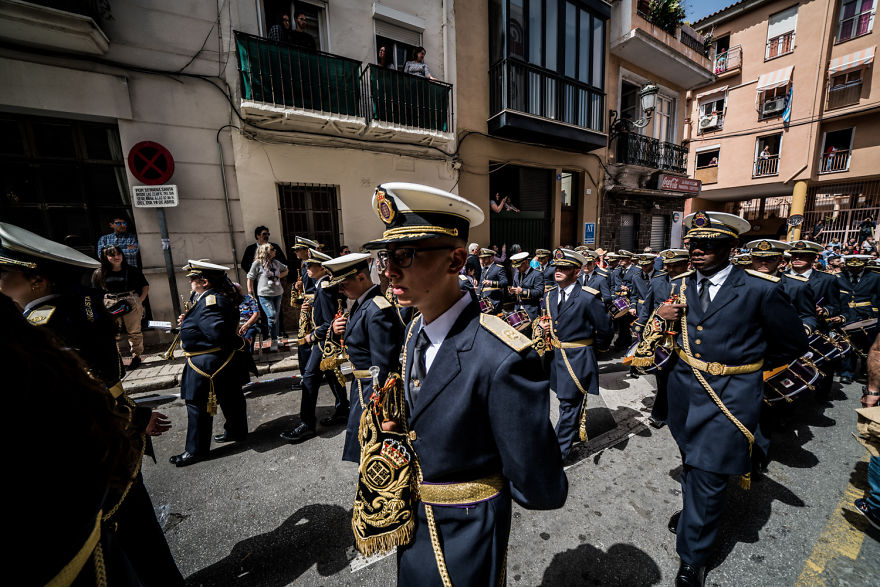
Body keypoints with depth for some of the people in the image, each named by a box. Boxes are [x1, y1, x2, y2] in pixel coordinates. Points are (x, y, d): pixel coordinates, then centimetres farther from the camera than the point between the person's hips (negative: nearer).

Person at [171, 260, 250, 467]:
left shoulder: (208, 303, -25)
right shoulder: (220, 297, 7)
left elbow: (218, 333, -34)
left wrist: (239, 344, -17)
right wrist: (188, 321, 3)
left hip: (207, 363, -10)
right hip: (228, 362, 10)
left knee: (198, 406, 5)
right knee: (230, 397, 20)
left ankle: (196, 450, 20)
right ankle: (236, 432, 37)